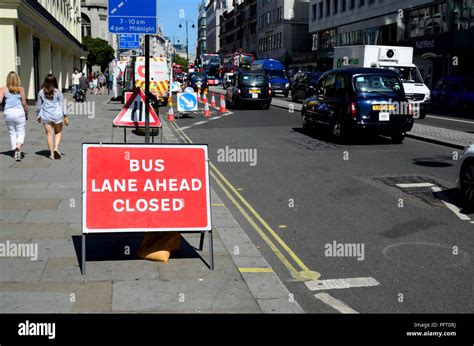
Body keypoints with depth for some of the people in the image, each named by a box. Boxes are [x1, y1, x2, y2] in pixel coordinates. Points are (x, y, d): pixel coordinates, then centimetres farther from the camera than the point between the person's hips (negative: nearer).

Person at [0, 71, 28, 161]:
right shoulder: (21, 89, -3)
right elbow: (24, 104, -1)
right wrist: (26, 114, 11)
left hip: (8, 113, 2)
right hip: (19, 112, -2)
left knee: (12, 133, 16)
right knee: (21, 133, 5)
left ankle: (15, 152, 20)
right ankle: (18, 148, -20)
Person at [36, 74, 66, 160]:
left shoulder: (41, 92, 1)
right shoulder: (58, 92, -5)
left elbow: (38, 105, 7)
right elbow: (62, 105, -2)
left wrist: (38, 115, 19)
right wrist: (65, 115, 4)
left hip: (45, 116, 1)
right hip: (57, 115, -1)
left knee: (49, 134, 7)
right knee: (58, 132, 15)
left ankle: (52, 153, 9)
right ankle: (56, 148, -5)